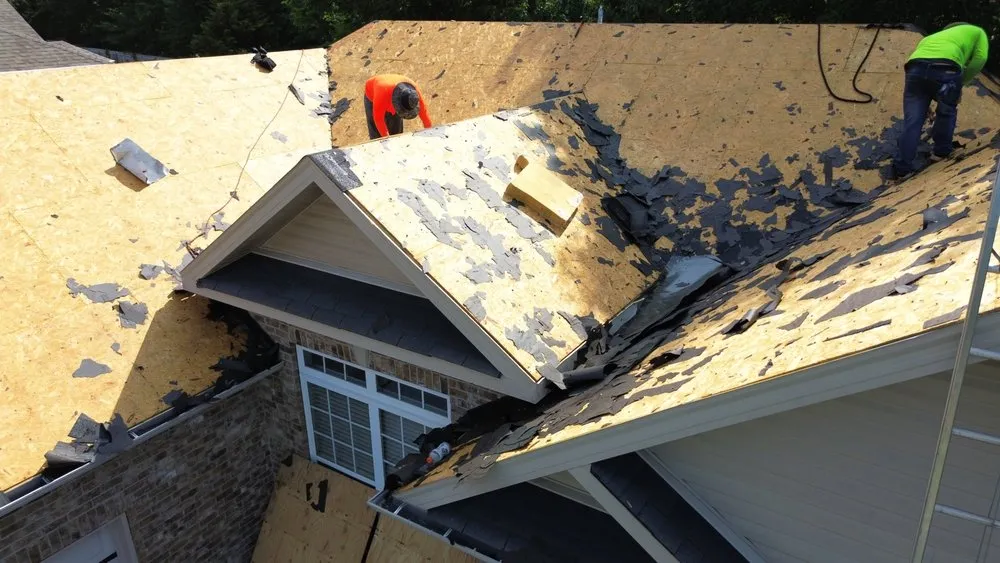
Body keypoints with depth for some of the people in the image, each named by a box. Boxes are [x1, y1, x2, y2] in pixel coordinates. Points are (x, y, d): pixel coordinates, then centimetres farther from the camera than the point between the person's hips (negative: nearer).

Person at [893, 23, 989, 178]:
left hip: (916, 68, 3)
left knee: (912, 121, 7)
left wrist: (925, 106, 44)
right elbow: (980, 58, 13)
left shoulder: (931, 38, 44)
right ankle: (941, 151, 34)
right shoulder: (976, 31, 32)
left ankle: (902, 167, 6)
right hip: (946, 68, -3)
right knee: (947, 111, 23)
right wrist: (960, 84, 20)